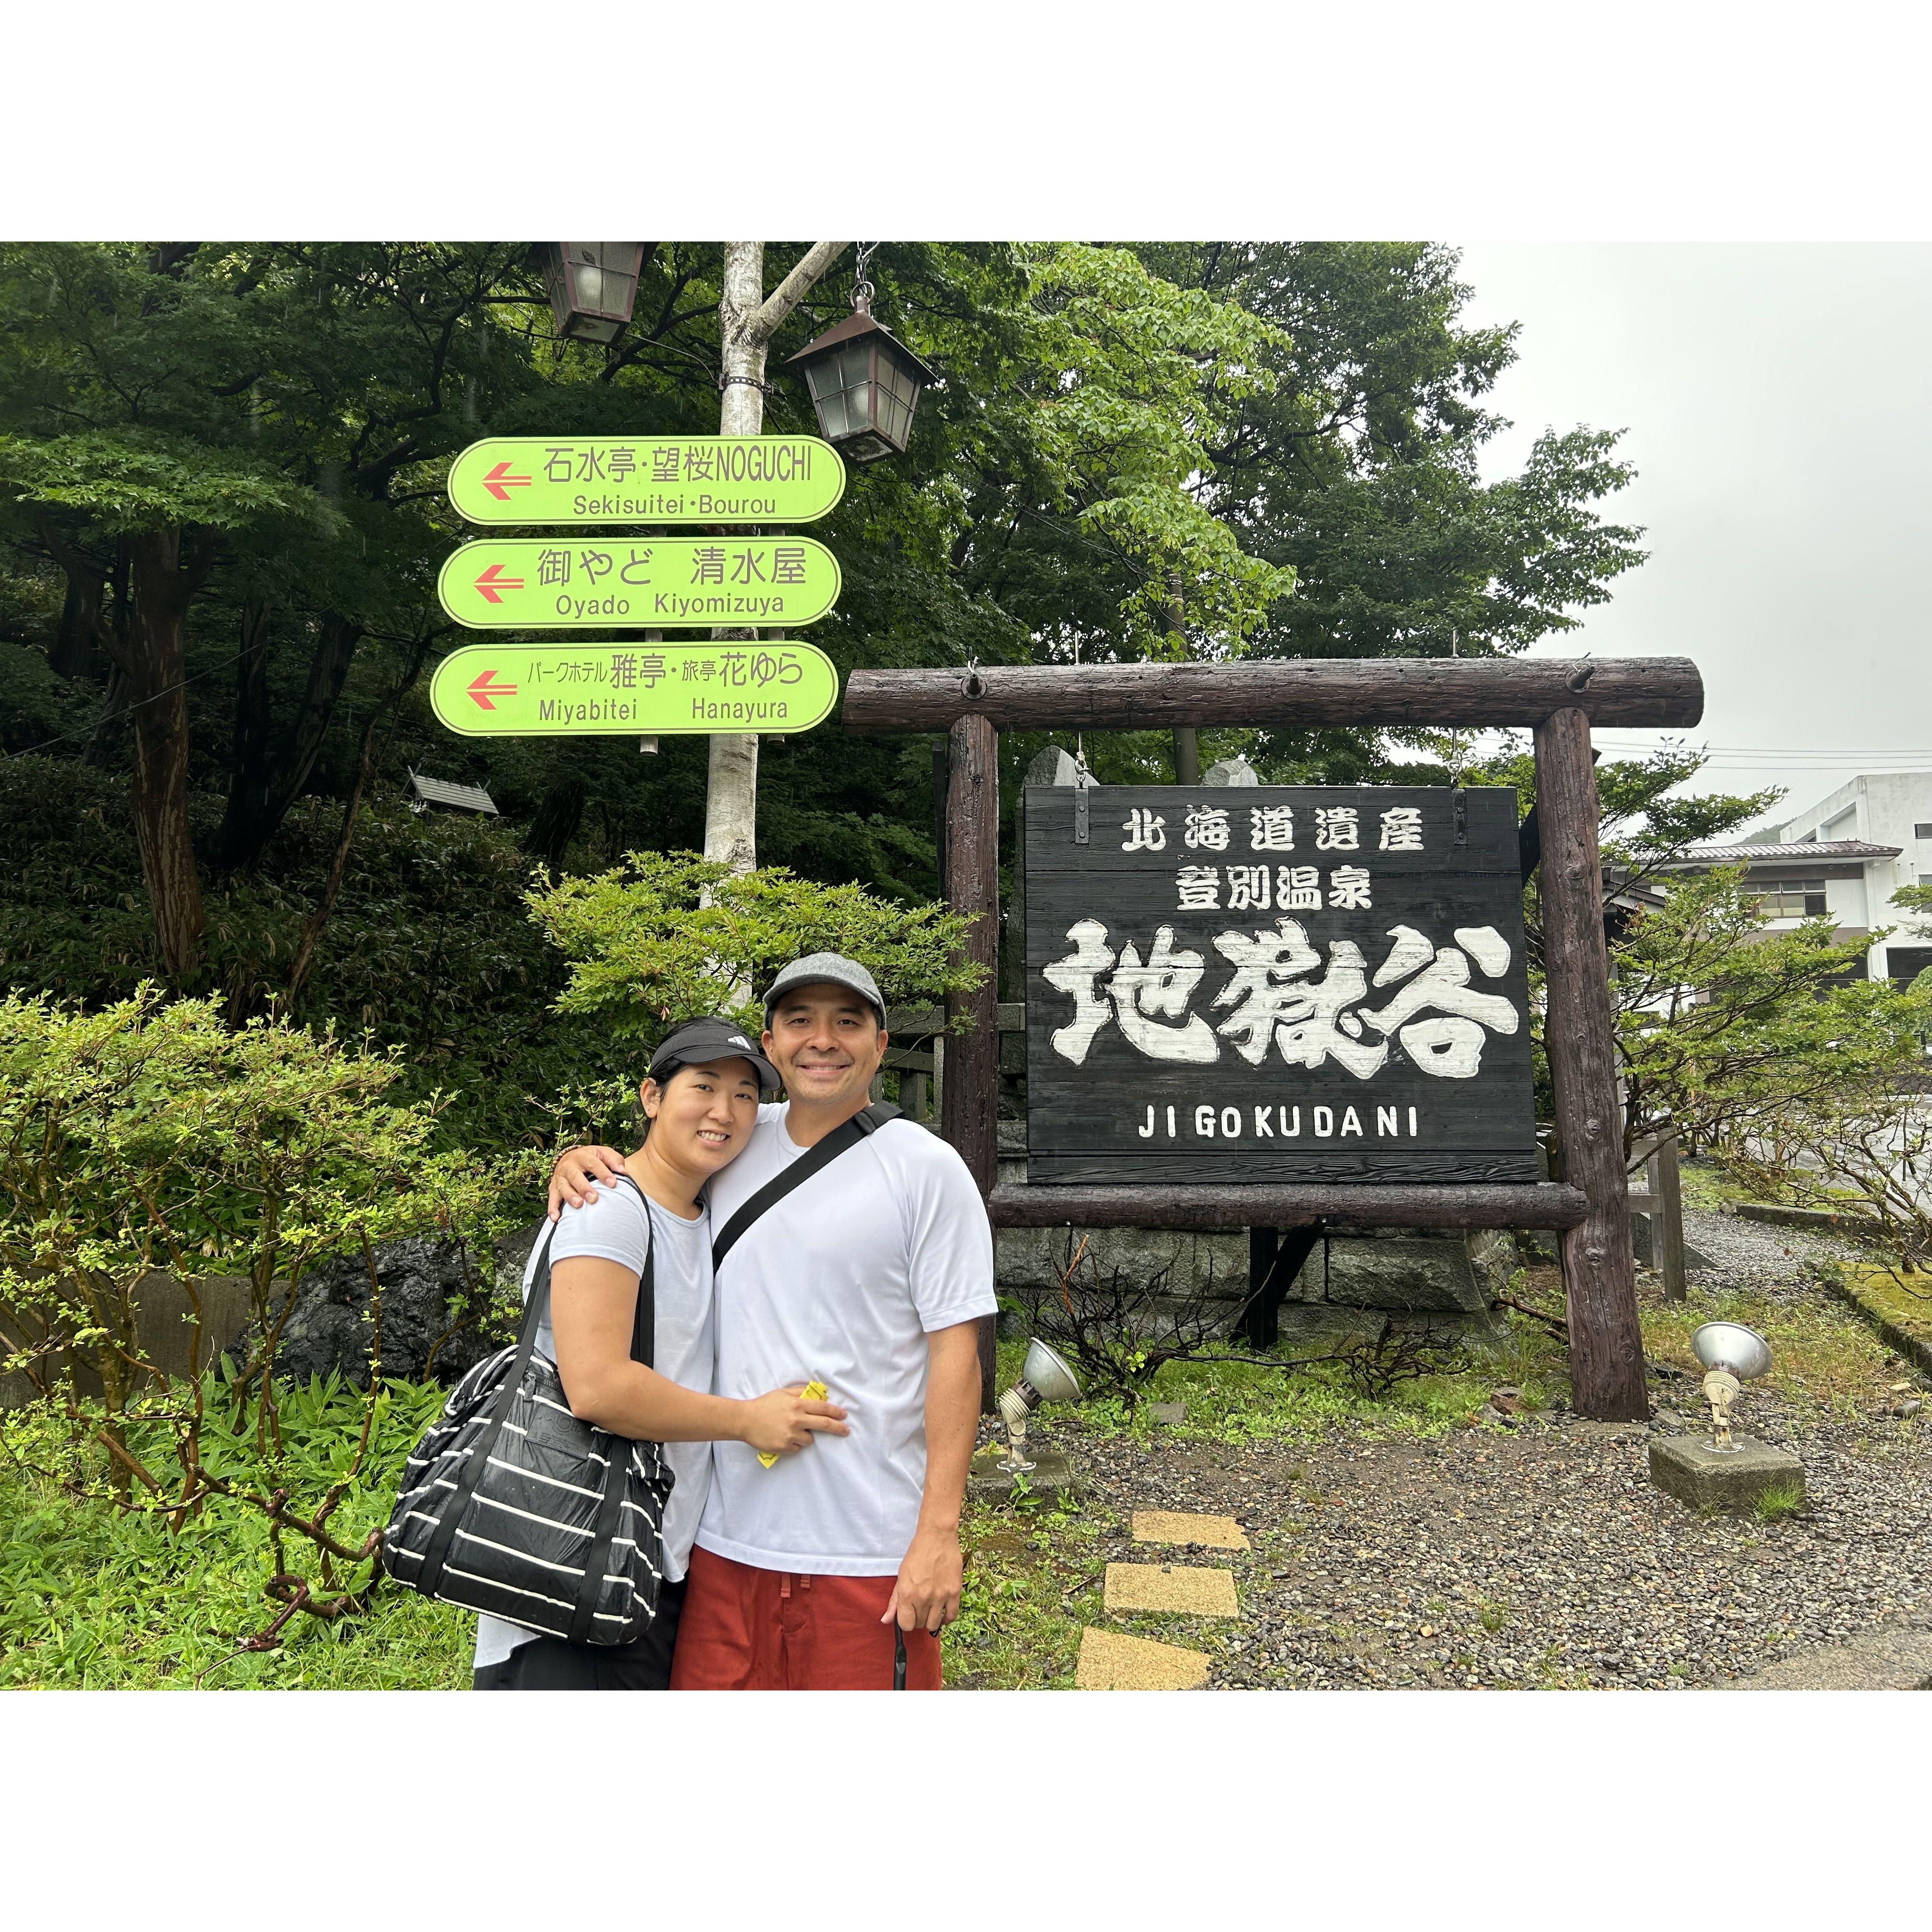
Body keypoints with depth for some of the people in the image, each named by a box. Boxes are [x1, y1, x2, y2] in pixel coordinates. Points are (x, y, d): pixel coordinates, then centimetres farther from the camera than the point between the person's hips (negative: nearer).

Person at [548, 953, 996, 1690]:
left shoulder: (927, 1169, -6)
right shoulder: (735, 1145, 7)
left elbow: (955, 1351, -9)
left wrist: (939, 1533, -13)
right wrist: (579, 1159, 2)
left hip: (867, 1548, -4)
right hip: (727, 1536, 4)